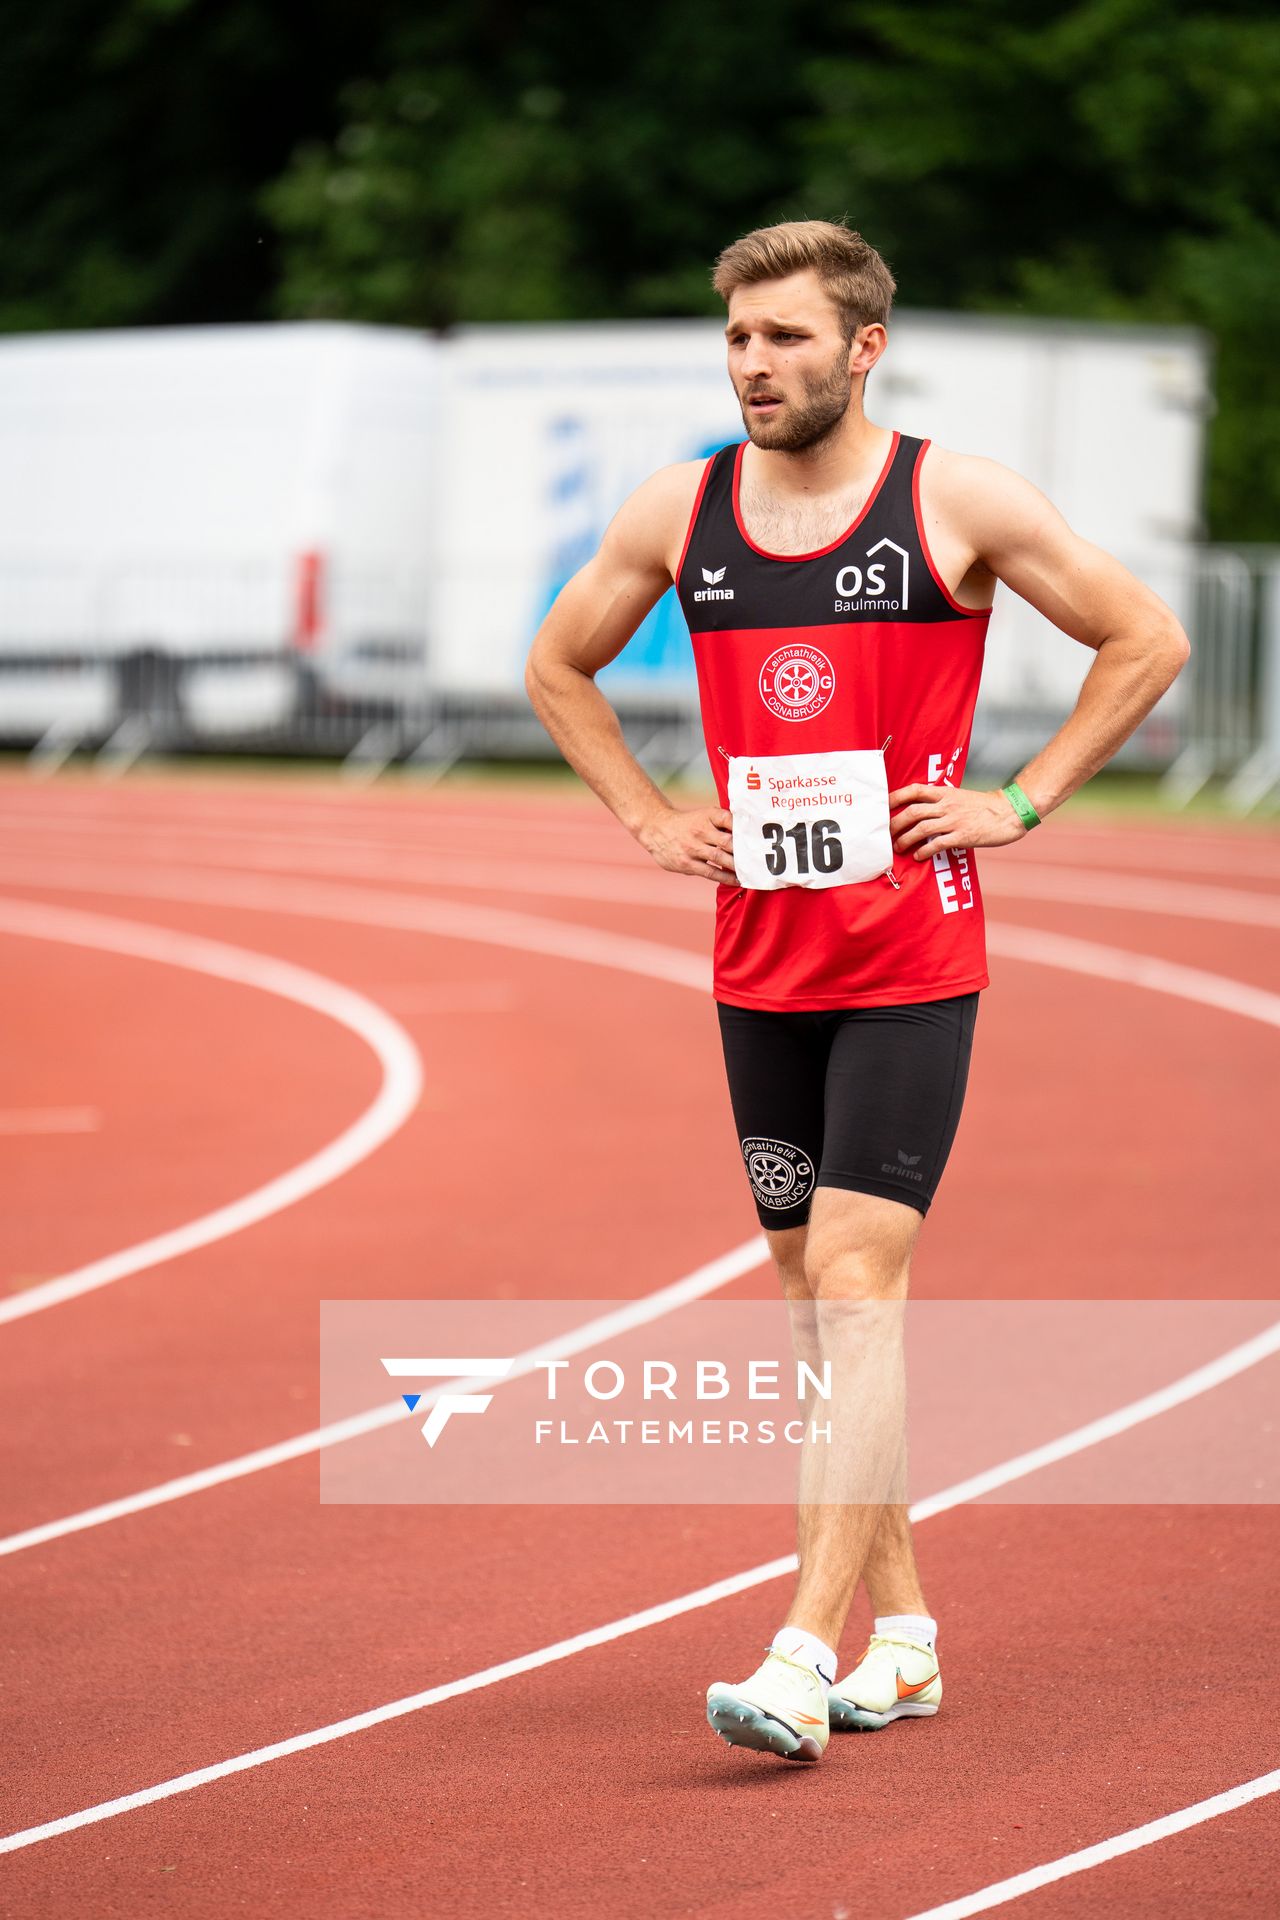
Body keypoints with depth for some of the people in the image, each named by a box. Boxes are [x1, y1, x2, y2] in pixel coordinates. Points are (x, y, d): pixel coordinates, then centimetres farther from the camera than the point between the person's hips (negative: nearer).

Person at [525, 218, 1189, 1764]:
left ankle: (806, 1655, -17)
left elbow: (1145, 640, 2)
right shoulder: (675, 515, 4)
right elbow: (557, 666, 21)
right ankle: (902, 1634, 21)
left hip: (911, 963, -5)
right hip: (759, 965, 5)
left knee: (853, 1284, -13)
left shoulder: (959, 502, -6)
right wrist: (649, 819, 9)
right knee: (821, 1299, 10)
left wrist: (1022, 803, -4)